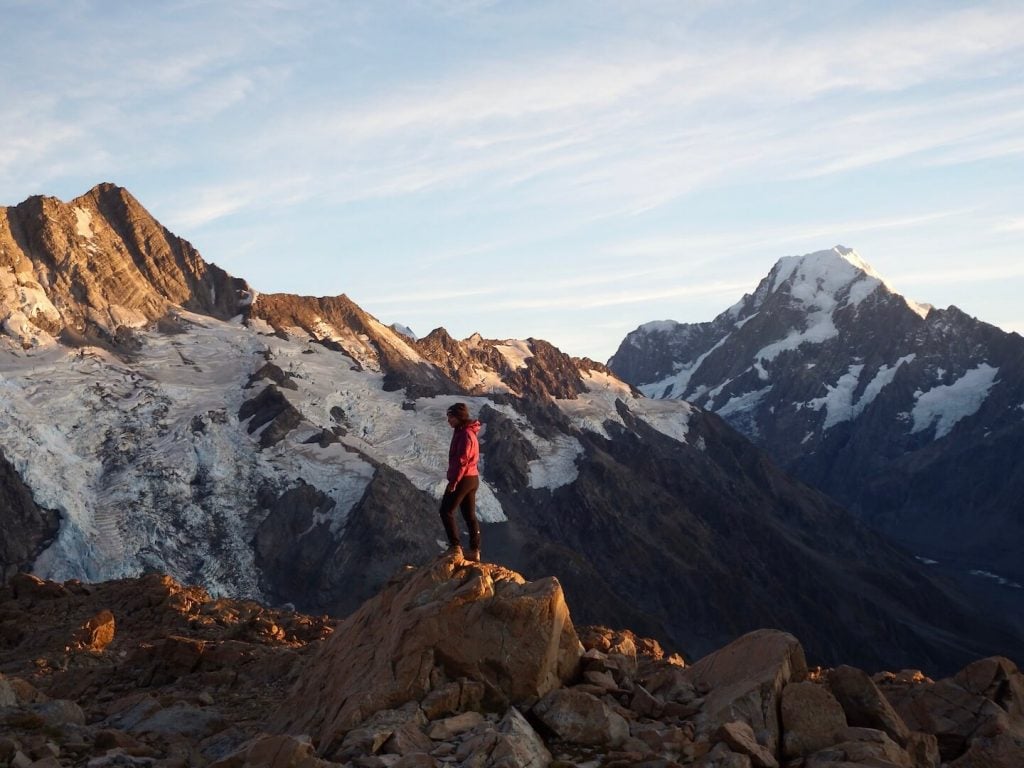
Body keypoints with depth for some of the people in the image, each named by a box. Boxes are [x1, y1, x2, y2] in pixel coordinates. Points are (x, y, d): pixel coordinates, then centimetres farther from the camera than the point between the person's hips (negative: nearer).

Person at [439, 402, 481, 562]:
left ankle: (455, 546, -6)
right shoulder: (464, 432, 15)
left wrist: (453, 481, -21)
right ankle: (474, 551, 10)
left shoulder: (465, 434, -16)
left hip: (463, 478, -10)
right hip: (472, 478, 10)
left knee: (446, 511, -4)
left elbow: (461, 461, -22)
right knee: (470, 515, 10)